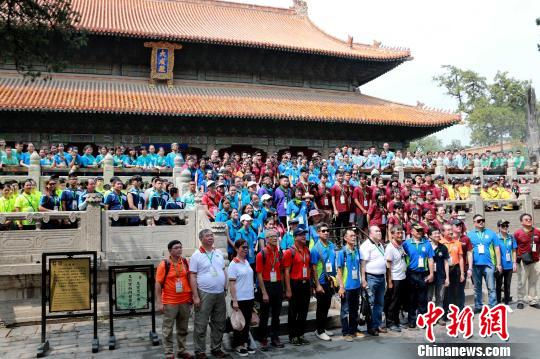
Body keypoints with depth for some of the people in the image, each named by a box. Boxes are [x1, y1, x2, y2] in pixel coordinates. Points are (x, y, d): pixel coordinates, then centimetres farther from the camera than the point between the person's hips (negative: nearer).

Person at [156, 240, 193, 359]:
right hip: (170, 302, -5)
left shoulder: (185, 262, 3)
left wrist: (192, 295, 10)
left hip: (185, 301, 5)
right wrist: (159, 302, -13)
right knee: (168, 330, 4)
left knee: (183, 329, 15)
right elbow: (158, 284, -10)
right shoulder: (164, 264, -11)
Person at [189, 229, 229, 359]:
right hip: (204, 294, -5)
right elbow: (192, 276, -8)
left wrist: (225, 289, 10)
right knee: (201, 325, 2)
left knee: (219, 324, 13)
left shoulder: (219, 253, 9)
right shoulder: (196, 255, -6)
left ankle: (216, 348, 27)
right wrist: (195, 296, -12)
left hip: (220, 294, 5)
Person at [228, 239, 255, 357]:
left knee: (247, 322, 14)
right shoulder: (233, 264, -13)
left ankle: (245, 344, 27)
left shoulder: (247, 262, 8)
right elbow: (231, 283, -15)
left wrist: (252, 295, 14)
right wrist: (234, 301, -18)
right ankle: (237, 346, 18)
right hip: (239, 299, -7)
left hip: (249, 298, 7)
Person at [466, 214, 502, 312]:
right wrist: (470, 267, -5)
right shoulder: (470, 234, 2)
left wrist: (498, 264, 0)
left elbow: (497, 249, 4)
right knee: (477, 288, 13)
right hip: (475, 265, 1)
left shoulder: (491, 233, 3)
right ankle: (478, 306, 24)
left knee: (491, 287, -2)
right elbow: (469, 252, -2)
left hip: (489, 264, -1)